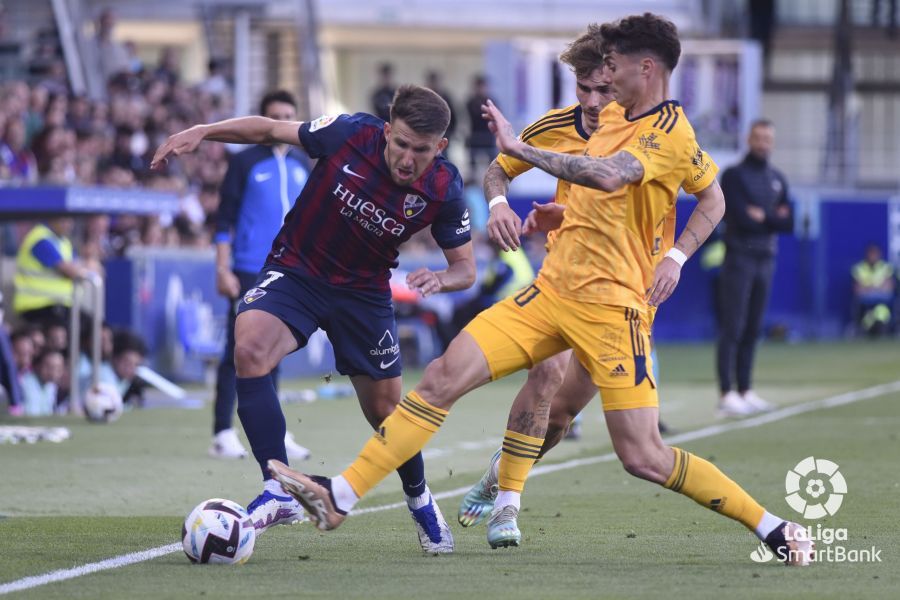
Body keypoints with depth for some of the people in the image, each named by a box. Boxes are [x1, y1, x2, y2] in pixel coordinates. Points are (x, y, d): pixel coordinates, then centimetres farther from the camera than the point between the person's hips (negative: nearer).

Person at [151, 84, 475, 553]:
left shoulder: (444, 190, -18)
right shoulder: (352, 133, -22)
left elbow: (465, 267, -5)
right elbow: (270, 130, -7)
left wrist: (440, 280, -29)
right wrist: (201, 132, -18)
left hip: (364, 290, 1)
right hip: (297, 270, -1)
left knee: (385, 410, 6)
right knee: (249, 348, -29)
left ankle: (420, 502, 38)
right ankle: (279, 492, -28)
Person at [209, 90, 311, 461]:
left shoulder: (301, 164, 13)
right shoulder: (245, 163, -2)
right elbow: (224, 220, -4)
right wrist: (223, 270, -11)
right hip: (250, 273, -5)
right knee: (237, 352, -7)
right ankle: (223, 434, -6)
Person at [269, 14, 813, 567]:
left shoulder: (669, 130, -12)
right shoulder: (617, 119, 15)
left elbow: (608, 176, -31)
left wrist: (519, 147, -27)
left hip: (612, 305, -8)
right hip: (552, 288, 8)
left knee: (643, 457, -10)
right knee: (444, 377, -5)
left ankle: (773, 528, 5)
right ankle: (338, 498, -6)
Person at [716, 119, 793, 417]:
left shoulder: (777, 179, 15)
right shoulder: (734, 175, -4)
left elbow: (788, 223, 6)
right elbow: (741, 218, -16)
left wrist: (761, 217, -9)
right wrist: (774, 218, -5)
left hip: (766, 259, 6)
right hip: (739, 259, -6)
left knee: (753, 329, 9)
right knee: (732, 328, -10)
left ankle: (745, 392, 13)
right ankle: (726, 395, -15)